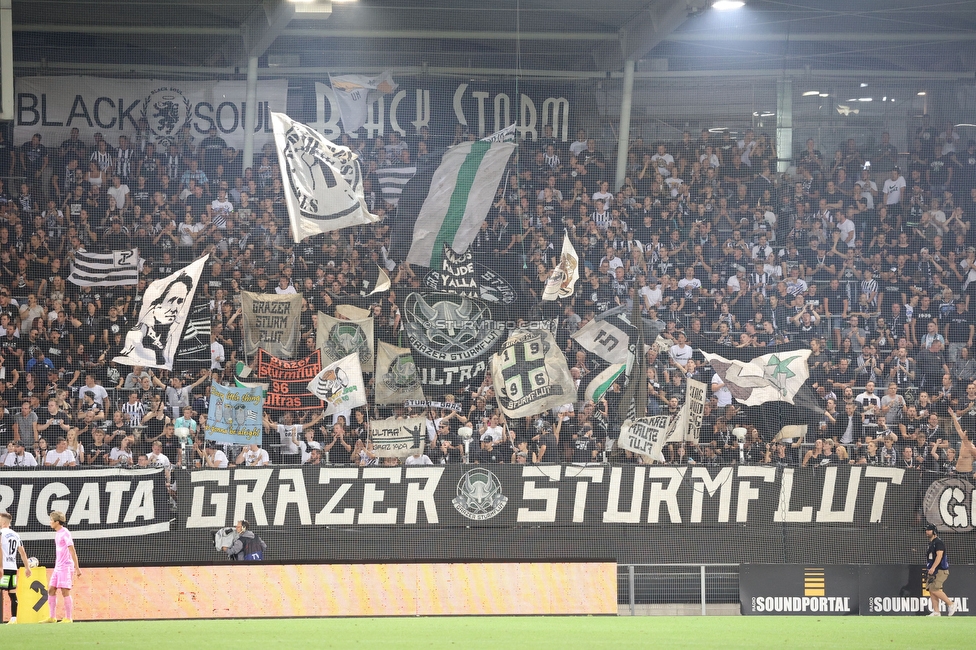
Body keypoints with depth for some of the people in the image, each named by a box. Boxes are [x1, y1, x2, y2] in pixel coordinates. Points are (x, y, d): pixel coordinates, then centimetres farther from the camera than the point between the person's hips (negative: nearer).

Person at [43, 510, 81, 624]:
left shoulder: (65, 533, -12)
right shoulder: (57, 534, 15)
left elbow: (72, 551, -15)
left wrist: (77, 568, -18)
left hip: (66, 567, -9)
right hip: (58, 567, 9)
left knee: (65, 592, -7)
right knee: (51, 590, 6)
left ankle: (68, 618, -3)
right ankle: (52, 618, 10)